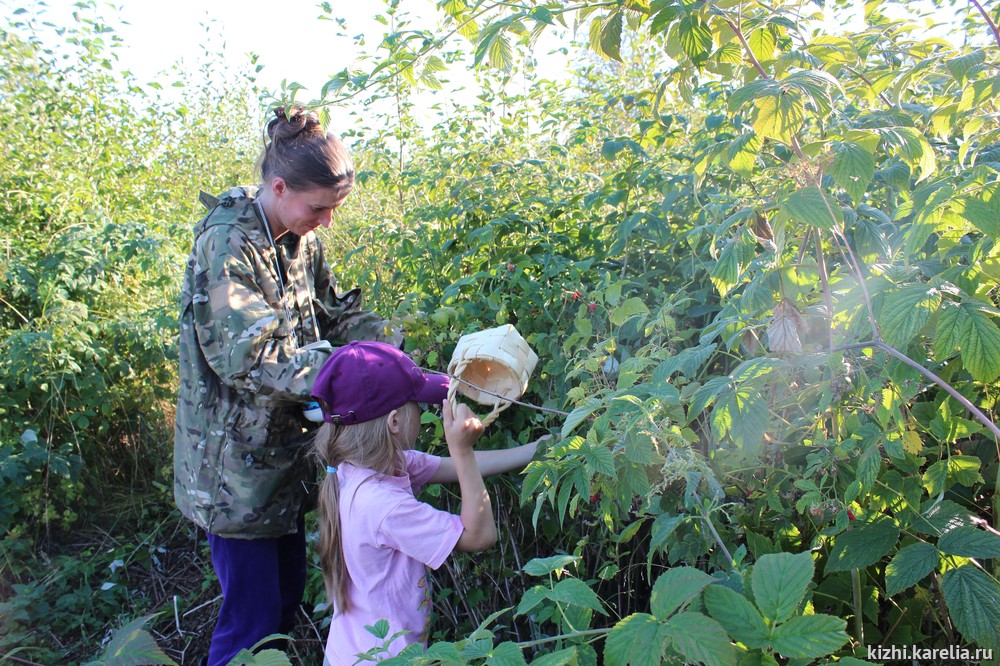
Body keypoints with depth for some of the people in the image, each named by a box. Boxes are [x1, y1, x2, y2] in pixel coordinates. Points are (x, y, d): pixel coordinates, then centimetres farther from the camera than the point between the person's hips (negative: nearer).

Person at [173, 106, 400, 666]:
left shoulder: (303, 243, 5)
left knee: (290, 592, 21)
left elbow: (338, 315, 9)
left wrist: (393, 342, -11)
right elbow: (248, 353, -31)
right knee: (254, 614, 3)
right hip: (237, 462, -8)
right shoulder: (227, 245, -21)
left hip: (285, 450, 8)